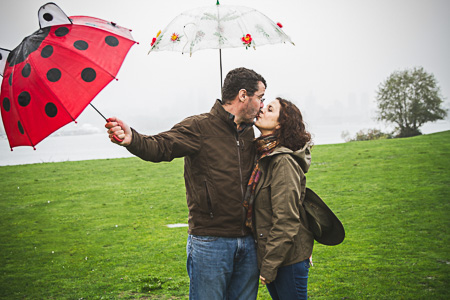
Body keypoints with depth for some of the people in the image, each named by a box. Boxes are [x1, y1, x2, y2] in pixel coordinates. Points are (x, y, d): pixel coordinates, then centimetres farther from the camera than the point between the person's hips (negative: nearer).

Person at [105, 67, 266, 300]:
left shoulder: (249, 134, 13)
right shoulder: (200, 127, -8)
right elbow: (161, 146, -25)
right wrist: (132, 139, -43)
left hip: (247, 244, 6)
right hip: (210, 243, -6)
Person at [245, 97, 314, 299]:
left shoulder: (284, 162, -19)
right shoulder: (264, 157, 9)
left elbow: (285, 222, -21)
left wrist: (269, 267, -19)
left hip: (288, 259, -9)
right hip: (268, 255, 9)